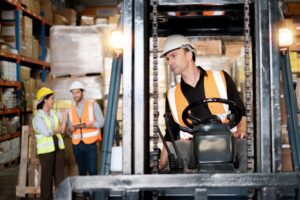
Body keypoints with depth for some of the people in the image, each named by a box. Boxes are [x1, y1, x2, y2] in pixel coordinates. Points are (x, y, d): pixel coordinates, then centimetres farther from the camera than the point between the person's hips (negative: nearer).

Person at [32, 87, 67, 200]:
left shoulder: (54, 114, 10)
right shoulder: (38, 117, -8)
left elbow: (62, 129, 4)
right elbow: (46, 133, -17)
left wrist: (64, 119, -8)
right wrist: (57, 129, -3)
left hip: (59, 147, 5)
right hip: (46, 149, -5)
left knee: (60, 174, 8)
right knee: (47, 175, 0)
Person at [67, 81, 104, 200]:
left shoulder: (93, 105, 0)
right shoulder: (71, 110, 12)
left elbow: (101, 122, -5)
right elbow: (69, 129, 15)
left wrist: (88, 125, -21)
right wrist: (70, 129, -9)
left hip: (90, 144, -4)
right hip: (77, 145, 4)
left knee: (92, 171, -10)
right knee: (82, 171, 6)